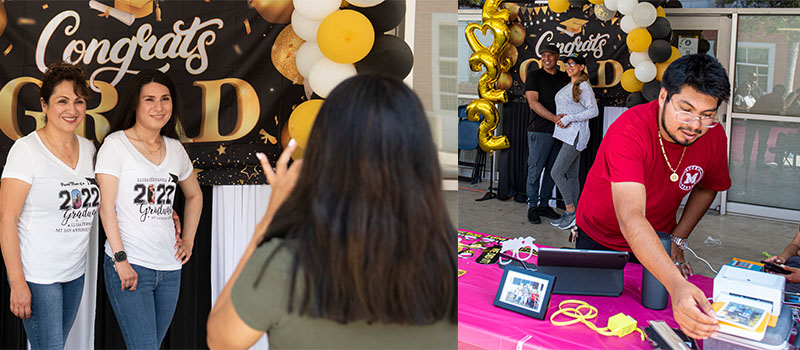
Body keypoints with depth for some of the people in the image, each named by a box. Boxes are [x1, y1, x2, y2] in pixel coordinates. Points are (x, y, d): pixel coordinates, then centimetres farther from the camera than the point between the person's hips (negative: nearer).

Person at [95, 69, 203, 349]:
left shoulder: (175, 148, 11)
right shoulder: (116, 144, -4)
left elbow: (194, 196, 26)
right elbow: (106, 207, -9)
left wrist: (188, 241, 16)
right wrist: (120, 259, -15)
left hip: (170, 268, 6)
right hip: (127, 267, -5)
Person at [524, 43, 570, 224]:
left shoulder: (564, 77, 13)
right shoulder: (534, 76, 0)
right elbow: (533, 102, -10)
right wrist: (554, 118, -19)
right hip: (540, 131, -5)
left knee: (553, 170, 8)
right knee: (535, 169, -2)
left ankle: (544, 204, 18)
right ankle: (532, 206, 8)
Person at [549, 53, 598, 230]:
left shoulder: (583, 87, -11)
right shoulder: (568, 87, 17)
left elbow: (593, 111, -17)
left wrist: (568, 118, -18)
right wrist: (558, 117, -1)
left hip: (576, 135, -9)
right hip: (567, 135, 9)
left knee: (557, 172, -13)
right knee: (571, 175, 10)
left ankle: (571, 212, -5)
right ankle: (570, 215, 14)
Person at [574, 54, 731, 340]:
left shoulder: (714, 136, -19)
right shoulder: (629, 131, -37)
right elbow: (631, 219, -49)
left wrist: (678, 241, -5)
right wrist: (676, 284, -61)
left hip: (658, 243, 4)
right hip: (599, 240, -3)